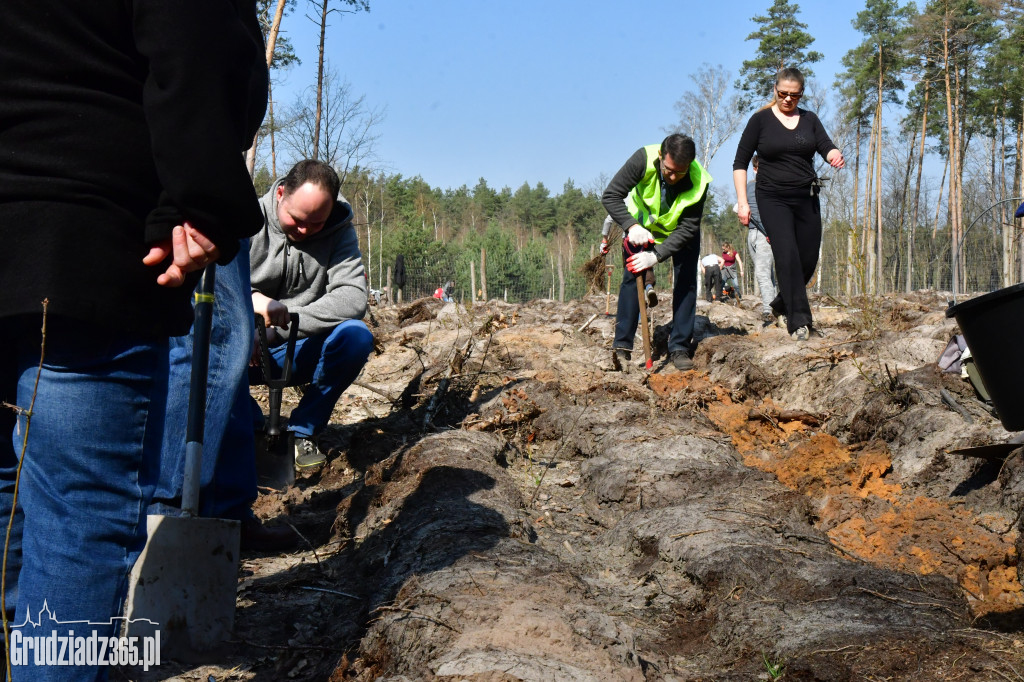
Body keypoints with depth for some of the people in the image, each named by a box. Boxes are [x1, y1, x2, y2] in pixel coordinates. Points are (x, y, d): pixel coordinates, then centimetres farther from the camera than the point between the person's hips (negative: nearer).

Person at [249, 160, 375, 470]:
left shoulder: (339, 231, -4)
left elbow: (352, 298, -18)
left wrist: (287, 317, -28)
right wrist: (248, 300, -37)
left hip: (297, 354, 1)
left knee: (356, 335, -28)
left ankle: (303, 431, -7)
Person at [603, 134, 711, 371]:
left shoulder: (699, 182, -34)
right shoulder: (644, 159, -36)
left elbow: (687, 229, -30)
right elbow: (610, 196, -30)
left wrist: (657, 255, -43)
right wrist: (632, 226, -46)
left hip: (680, 231, 0)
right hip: (642, 227, 0)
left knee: (686, 282, -6)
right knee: (632, 277, -9)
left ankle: (680, 347, 2)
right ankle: (622, 345, -6)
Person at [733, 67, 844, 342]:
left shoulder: (809, 120, 10)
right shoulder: (760, 120, 0)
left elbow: (826, 147, -3)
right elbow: (740, 163, 0)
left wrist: (835, 154, -28)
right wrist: (742, 202, -8)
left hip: (807, 199, 4)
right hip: (773, 199, -4)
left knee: (808, 259, 4)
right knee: (787, 255, -20)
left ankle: (781, 305, 29)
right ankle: (799, 321, -20)